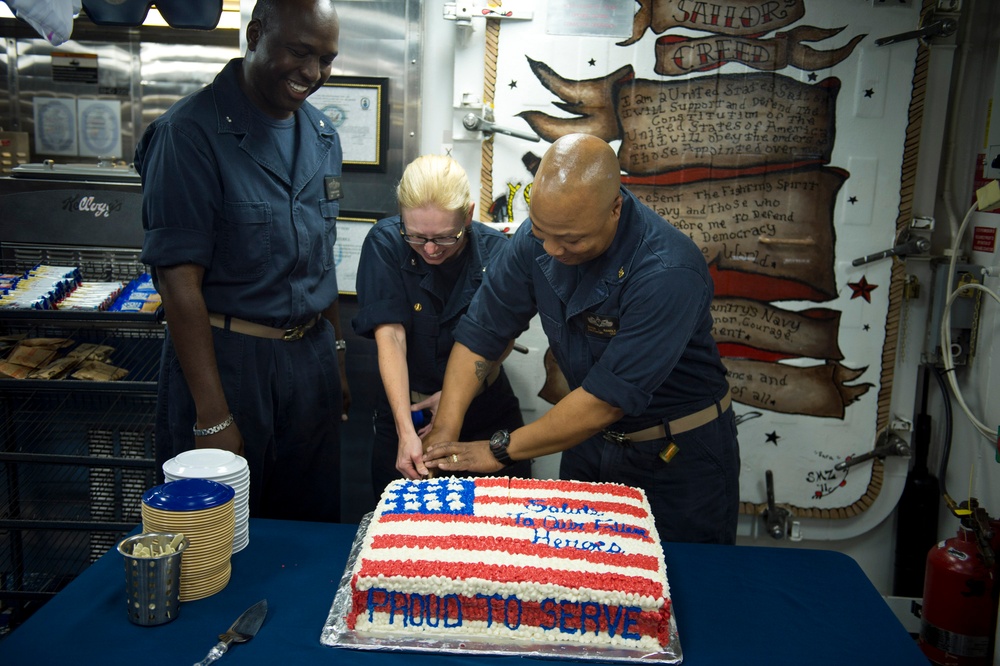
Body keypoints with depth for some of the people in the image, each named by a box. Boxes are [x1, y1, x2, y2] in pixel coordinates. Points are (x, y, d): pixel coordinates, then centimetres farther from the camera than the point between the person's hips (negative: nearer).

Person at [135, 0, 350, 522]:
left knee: (314, 529, 17)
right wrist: (212, 417, -18)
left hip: (312, 356, 6)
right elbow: (179, 282, -16)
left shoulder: (322, 136, 8)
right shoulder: (191, 133, -13)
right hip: (224, 357, -6)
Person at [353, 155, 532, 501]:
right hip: (404, 411, 0)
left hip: (487, 412, 1)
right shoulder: (384, 243, -14)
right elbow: (390, 337, -19)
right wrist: (405, 431, -27)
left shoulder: (497, 251, -13)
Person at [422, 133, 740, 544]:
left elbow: (607, 398, -29)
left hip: (681, 453, -5)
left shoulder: (668, 273, -32)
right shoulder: (537, 239, -13)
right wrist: (443, 434, -15)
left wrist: (499, 451, -21)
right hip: (591, 437, 5)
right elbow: (480, 333, -6)